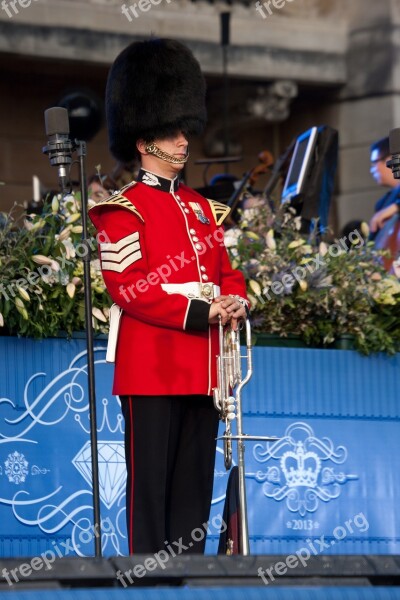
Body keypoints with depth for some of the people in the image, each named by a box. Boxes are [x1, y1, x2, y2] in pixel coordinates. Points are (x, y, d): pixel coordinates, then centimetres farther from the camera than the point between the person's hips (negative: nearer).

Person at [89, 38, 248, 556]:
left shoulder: (201, 208, 17)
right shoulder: (124, 212, -6)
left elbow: (225, 270, 20)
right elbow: (127, 286, -14)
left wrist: (234, 301, -3)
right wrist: (198, 310, -19)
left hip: (201, 367, 7)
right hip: (151, 368, -7)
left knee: (195, 485, 9)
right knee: (151, 484, -4)